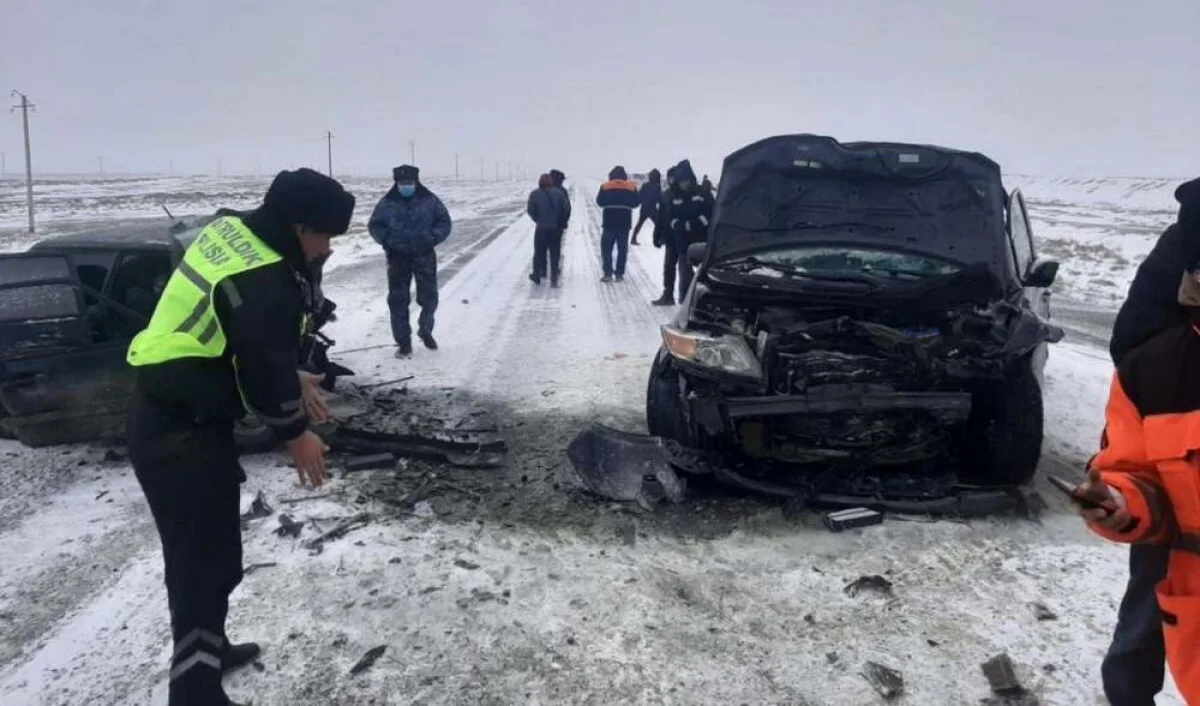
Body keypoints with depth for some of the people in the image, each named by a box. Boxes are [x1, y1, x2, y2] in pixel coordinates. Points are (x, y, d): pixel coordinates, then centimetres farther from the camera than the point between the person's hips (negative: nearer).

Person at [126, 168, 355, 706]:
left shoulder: (230, 233, 5)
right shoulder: (267, 283, -25)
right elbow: (263, 365, -19)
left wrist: (293, 378, 16)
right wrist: (296, 432, -4)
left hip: (168, 418, 10)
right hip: (183, 435, -10)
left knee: (203, 551, 24)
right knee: (209, 560, -1)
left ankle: (207, 650, 43)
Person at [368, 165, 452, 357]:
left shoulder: (430, 201, -1)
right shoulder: (387, 203, 0)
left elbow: (445, 222, 2)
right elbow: (375, 225, 6)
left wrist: (431, 238, -14)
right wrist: (388, 239, -11)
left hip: (424, 255, 0)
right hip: (398, 257, 0)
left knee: (429, 297, 5)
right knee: (398, 300, 1)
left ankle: (425, 331, 33)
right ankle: (403, 342, 11)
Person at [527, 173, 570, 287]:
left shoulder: (535, 194, -4)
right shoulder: (559, 192, -1)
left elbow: (530, 210, -5)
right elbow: (566, 208, -2)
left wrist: (537, 219, 11)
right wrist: (560, 221, 10)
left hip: (541, 227, -1)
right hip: (556, 228, 1)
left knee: (539, 251, 13)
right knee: (555, 253, 7)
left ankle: (537, 275, 21)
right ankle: (554, 279, 5)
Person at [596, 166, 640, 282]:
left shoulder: (605, 186, -4)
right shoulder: (631, 187, 0)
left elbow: (599, 202, 3)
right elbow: (636, 203, 6)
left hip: (609, 223, -1)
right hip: (625, 223, 1)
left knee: (606, 248, 7)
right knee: (622, 249, 8)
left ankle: (608, 273, -1)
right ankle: (619, 274, 6)